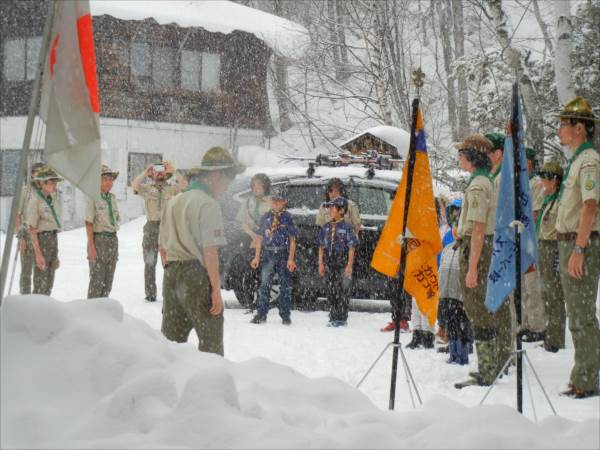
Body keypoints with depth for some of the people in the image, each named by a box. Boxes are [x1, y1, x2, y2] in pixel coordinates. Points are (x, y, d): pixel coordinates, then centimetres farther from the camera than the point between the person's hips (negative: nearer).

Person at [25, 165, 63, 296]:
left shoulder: (52, 200, 12)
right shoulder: (35, 200, -12)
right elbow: (32, 229, -15)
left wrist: (55, 255, 17)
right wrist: (38, 254, -20)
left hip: (53, 240, 8)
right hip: (41, 240, -8)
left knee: (48, 284, 9)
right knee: (41, 286, -6)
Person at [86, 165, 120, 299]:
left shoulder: (112, 197, 11)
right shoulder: (94, 198, -8)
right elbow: (89, 224, -11)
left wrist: (115, 245, 14)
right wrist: (91, 246, -16)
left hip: (113, 239, 7)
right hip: (99, 239, -7)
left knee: (108, 282, 10)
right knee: (97, 280, -5)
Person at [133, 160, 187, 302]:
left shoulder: (171, 188, 8)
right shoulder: (146, 188, 9)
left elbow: (184, 185, -10)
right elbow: (134, 185, -9)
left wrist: (173, 170, -10)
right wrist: (145, 172, -9)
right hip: (151, 227, 1)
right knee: (150, 263, 3)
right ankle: (150, 294, 8)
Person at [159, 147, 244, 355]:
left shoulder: (173, 202, 15)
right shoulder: (208, 204, -10)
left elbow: (163, 248, 18)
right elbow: (210, 250, -16)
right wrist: (216, 288, -15)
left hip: (171, 273, 8)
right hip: (197, 275, -8)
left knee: (171, 338, 11)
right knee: (211, 340, -1)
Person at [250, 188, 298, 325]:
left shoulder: (287, 218, 0)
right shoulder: (266, 217, 7)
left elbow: (292, 240, -2)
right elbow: (260, 238, 11)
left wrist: (291, 259, -9)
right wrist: (257, 257, 6)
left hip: (283, 254, -2)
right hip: (268, 253, 2)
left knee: (284, 285, 4)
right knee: (264, 284, -3)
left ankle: (285, 315, 10)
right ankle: (261, 314, 1)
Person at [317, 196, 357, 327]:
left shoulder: (346, 227, -5)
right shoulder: (326, 227, 9)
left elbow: (351, 248, -6)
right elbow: (321, 247, 13)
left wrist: (349, 265, -11)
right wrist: (321, 264, 8)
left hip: (342, 263, -5)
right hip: (329, 264, 5)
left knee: (342, 291, -3)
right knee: (331, 291, 7)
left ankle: (342, 318, 3)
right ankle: (333, 317, 14)